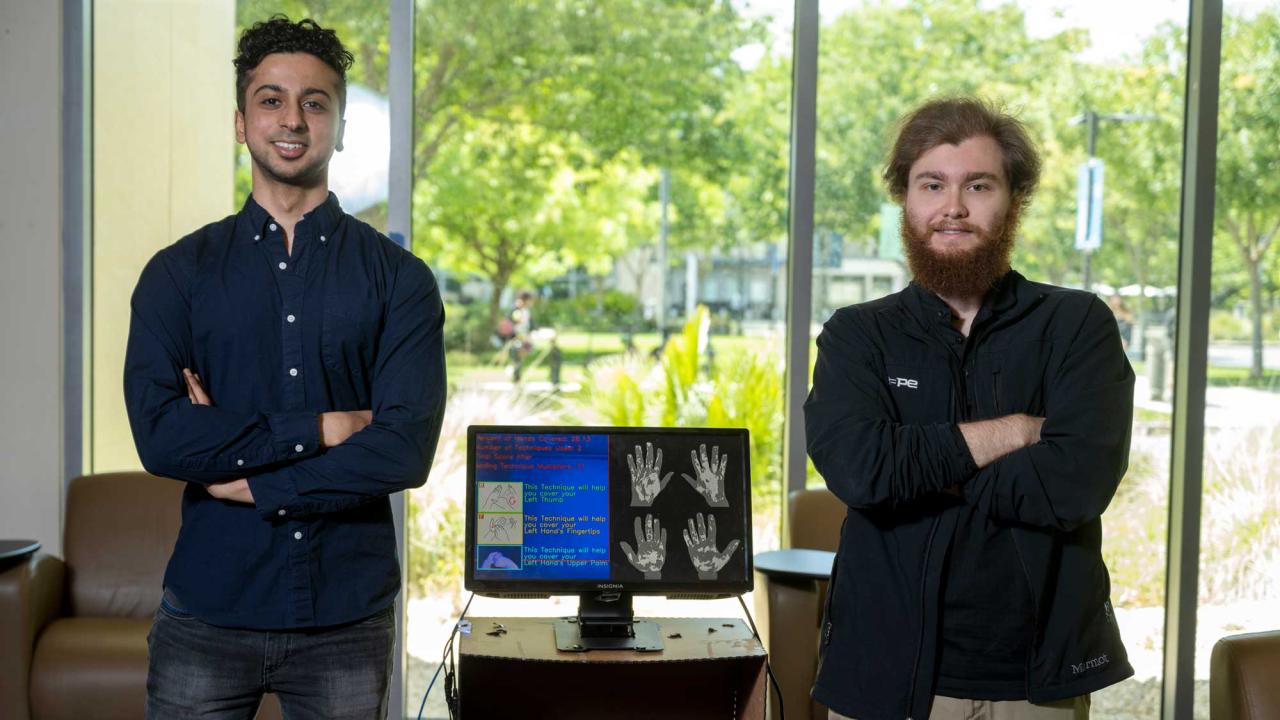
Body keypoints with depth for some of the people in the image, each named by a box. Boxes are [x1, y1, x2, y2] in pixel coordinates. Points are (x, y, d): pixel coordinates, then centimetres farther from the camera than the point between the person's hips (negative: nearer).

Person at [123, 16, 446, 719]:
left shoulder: (399, 279, 1)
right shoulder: (177, 272, 4)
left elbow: (405, 450, -11)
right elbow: (159, 436, -10)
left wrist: (251, 481, -11)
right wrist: (322, 429, -14)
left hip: (348, 615, 0)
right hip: (207, 610, 1)